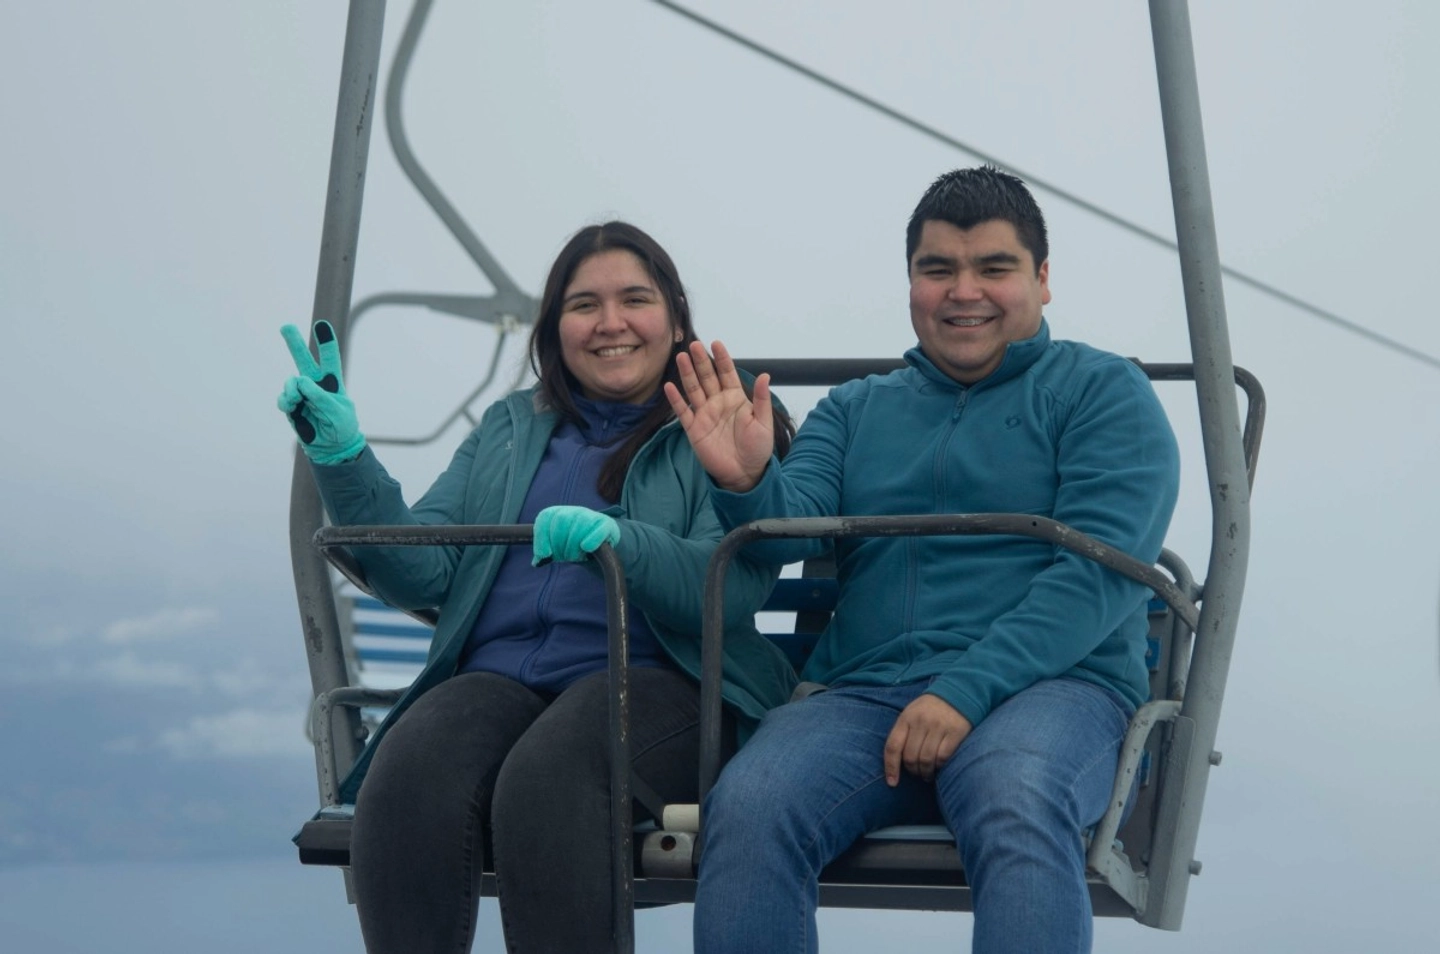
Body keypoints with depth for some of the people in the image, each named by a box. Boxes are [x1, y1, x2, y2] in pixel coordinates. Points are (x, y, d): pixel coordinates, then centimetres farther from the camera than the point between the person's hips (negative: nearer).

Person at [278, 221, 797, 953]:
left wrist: (614, 540, -26)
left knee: (541, 783, -37)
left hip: (658, 681, -3)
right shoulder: (509, 428, 25)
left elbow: (732, 586, -8)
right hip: (499, 675, 4)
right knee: (406, 783, -30)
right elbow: (422, 573, 13)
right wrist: (341, 457, 0)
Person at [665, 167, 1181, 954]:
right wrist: (746, 484, -17)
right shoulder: (854, 410, 24)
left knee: (1018, 810, -39)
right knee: (745, 806, -29)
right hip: (862, 694, 3)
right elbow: (791, 529, 8)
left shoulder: (1102, 392, 9)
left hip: (1048, 684, -3)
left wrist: (965, 692, -17)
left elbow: (1102, 569, -5)